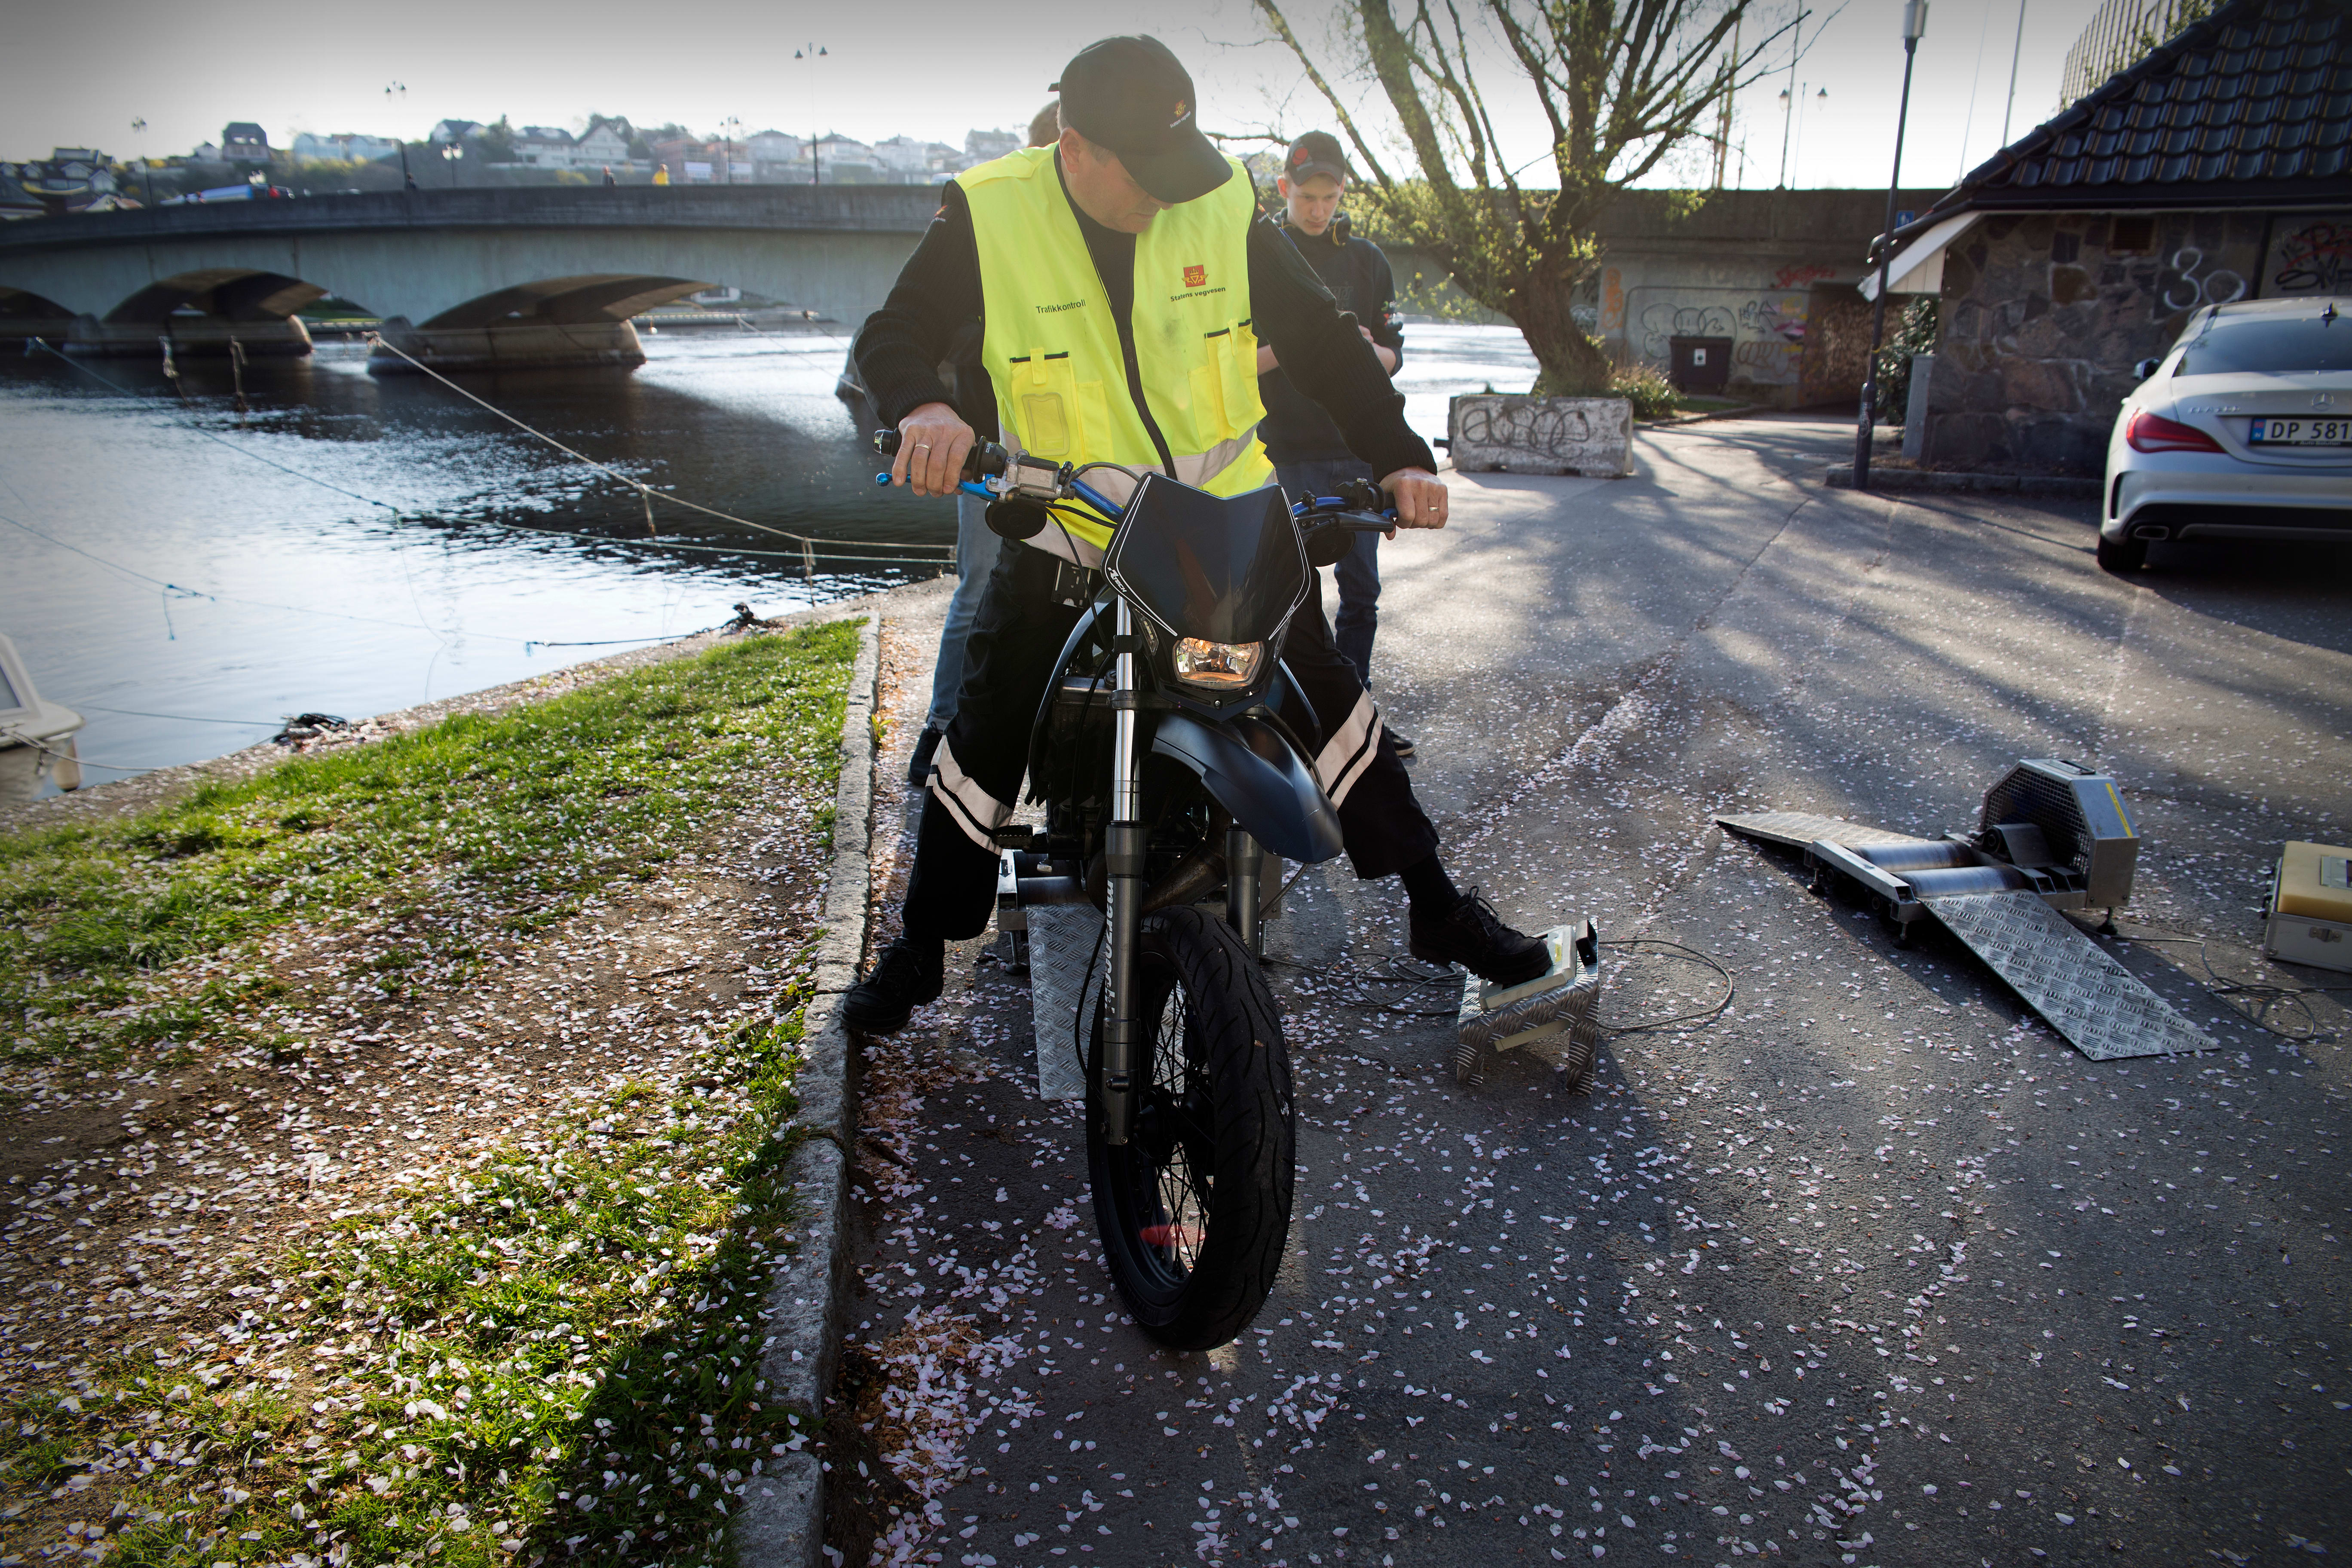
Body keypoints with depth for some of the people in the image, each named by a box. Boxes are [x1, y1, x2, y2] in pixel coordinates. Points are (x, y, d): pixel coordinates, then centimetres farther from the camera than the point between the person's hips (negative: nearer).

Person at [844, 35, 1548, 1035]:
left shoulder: (1225, 203, -4)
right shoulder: (987, 213, -10)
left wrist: (1398, 458, -13)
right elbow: (890, 336, -11)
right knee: (984, 740, -2)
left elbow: (1319, 337, -1)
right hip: (1064, 537, -1)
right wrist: (924, 409, -35)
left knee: (1334, 706, 4)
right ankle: (919, 949, 18)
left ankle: (1438, 911, 20)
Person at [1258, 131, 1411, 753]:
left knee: (1361, 589, 8)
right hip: (1288, 451, -4)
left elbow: (1393, 354, 12)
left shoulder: (1368, 261, 12)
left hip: (1359, 448, 4)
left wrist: (1368, 351, -10)